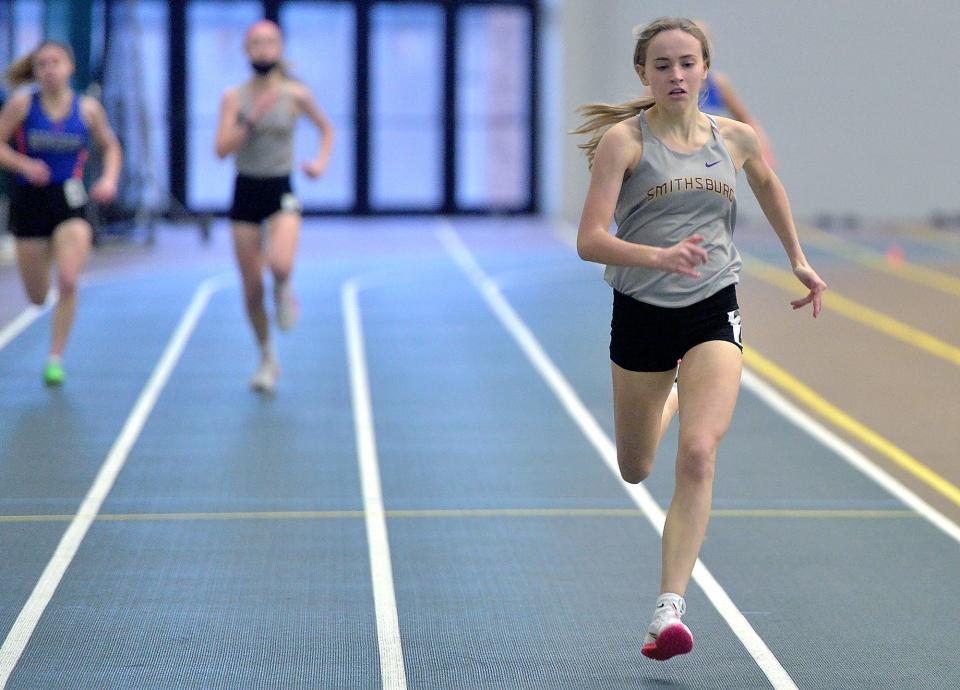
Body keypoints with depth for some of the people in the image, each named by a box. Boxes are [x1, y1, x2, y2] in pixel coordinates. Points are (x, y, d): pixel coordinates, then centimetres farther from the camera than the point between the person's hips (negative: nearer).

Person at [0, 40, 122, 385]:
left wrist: (109, 179, -6)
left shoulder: (88, 109, -3)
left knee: (68, 283, -17)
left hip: (69, 199, 0)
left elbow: (111, 147, 11)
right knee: (37, 296, 9)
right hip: (30, 198, 0)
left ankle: (56, 358, -4)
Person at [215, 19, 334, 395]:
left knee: (280, 264, -28)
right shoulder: (234, 97, -2)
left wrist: (321, 161, 0)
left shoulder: (296, 95, -2)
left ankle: (284, 292, 10)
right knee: (252, 286, 4)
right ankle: (267, 357, 24)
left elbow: (326, 127, 15)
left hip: (281, 191, -1)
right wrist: (252, 118, -22)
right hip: (246, 192, 1)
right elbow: (222, 149, -12)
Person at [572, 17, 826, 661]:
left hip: (713, 312, 0)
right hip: (641, 313, 0)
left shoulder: (736, 138, 1)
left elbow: (768, 183, 25)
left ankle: (671, 607, -20)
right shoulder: (624, 140, -10)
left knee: (698, 456, -20)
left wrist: (798, 260, 28)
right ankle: (669, 401, 56)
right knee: (636, 471, 18)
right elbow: (590, 240, -19)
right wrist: (659, 256, -36)